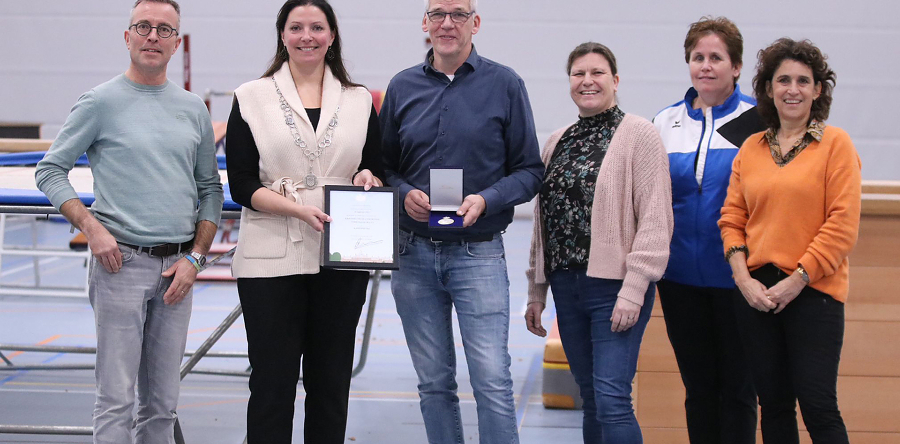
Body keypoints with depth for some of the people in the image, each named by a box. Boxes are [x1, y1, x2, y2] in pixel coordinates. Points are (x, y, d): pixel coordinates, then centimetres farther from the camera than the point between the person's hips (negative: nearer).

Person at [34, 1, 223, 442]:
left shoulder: (193, 108, 11)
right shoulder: (101, 101, -1)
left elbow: (210, 189, 14)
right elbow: (50, 170, 1)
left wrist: (195, 258, 2)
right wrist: (92, 227, -12)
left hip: (177, 267, 4)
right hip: (122, 261, -4)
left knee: (162, 402, 9)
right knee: (116, 397, -5)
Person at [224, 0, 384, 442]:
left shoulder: (359, 101, 10)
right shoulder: (252, 98, 3)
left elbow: (378, 173, 13)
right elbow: (242, 185, -3)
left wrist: (368, 179, -10)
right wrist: (299, 209, -17)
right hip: (272, 260, -2)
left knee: (331, 380, 9)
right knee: (272, 380, 2)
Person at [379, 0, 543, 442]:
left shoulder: (504, 84, 0)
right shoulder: (402, 87, 8)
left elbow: (529, 170, 1)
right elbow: (384, 165, 13)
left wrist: (485, 200, -16)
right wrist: (405, 194, -8)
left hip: (478, 253, -3)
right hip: (414, 252, 3)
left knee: (493, 381, -9)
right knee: (433, 383, 10)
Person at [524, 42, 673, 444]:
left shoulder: (638, 134, -5)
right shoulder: (557, 143, 15)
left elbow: (655, 220, -11)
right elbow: (542, 223, 19)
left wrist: (633, 291, -17)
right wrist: (536, 292, 17)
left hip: (616, 286, -6)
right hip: (567, 286, 6)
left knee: (612, 399, -12)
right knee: (590, 399, 11)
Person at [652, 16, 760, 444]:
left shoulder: (758, 120, -3)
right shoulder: (665, 123, 9)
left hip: (736, 277, -3)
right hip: (680, 276, 4)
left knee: (736, 387, 5)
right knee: (698, 385, 12)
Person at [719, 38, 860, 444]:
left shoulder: (835, 144, -1)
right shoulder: (751, 148, 11)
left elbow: (843, 225, -7)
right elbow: (732, 218, 9)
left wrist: (798, 279, -12)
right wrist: (744, 279, -4)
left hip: (814, 292, -4)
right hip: (756, 294, 4)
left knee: (817, 404, -6)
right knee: (773, 404, 10)